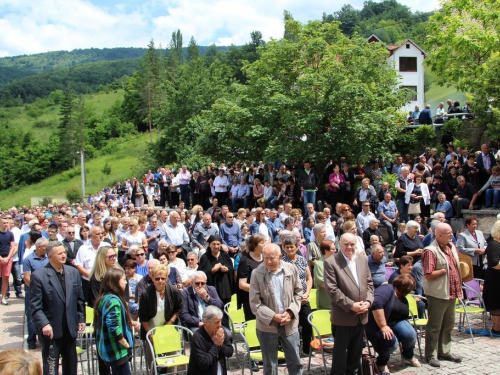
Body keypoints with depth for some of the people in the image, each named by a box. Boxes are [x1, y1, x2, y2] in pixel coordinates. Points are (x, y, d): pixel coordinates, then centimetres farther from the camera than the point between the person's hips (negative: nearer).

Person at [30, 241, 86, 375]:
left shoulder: (73, 272, 3)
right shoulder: (38, 275, -12)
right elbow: (35, 306, -14)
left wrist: (81, 319, 6)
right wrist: (44, 324, -24)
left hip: (70, 327, 5)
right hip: (51, 329, -4)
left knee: (71, 364, 16)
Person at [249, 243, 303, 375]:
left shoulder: (292, 269, -3)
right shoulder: (257, 274, -11)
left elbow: (298, 293, 6)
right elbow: (255, 303, -10)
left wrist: (290, 312, -9)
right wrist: (273, 317, -17)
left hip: (290, 324, 2)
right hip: (267, 325, -2)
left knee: (295, 361, 14)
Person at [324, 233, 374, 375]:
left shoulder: (362, 260, 8)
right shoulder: (331, 262, -12)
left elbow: (369, 283, 11)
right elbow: (332, 289, -16)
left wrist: (368, 301, -6)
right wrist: (351, 305, -19)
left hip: (361, 314, 6)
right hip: (343, 315, -6)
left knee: (356, 348, 18)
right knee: (340, 349, 5)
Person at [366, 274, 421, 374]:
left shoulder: (403, 299, 15)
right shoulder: (388, 289, -16)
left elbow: (403, 315, 23)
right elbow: (376, 305, -31)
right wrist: (383, 326, -30)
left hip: (395, 324, 8)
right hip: (377, 325, -8)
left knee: (411, 334, -18)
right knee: (390, 341, -33)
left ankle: (408, 357, 13)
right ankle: (382, 363, -2)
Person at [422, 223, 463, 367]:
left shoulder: (452, 248, 9)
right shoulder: (431, 251, -18)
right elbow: (428, 275, -23)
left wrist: (458, 289, 14)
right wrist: (444, 270, -16)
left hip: (451, 293, 8)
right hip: (437, 294, -8)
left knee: (448, 325, 18)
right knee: (435, 326, 3)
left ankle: (445, 351, 31)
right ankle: (431, 355, 13)